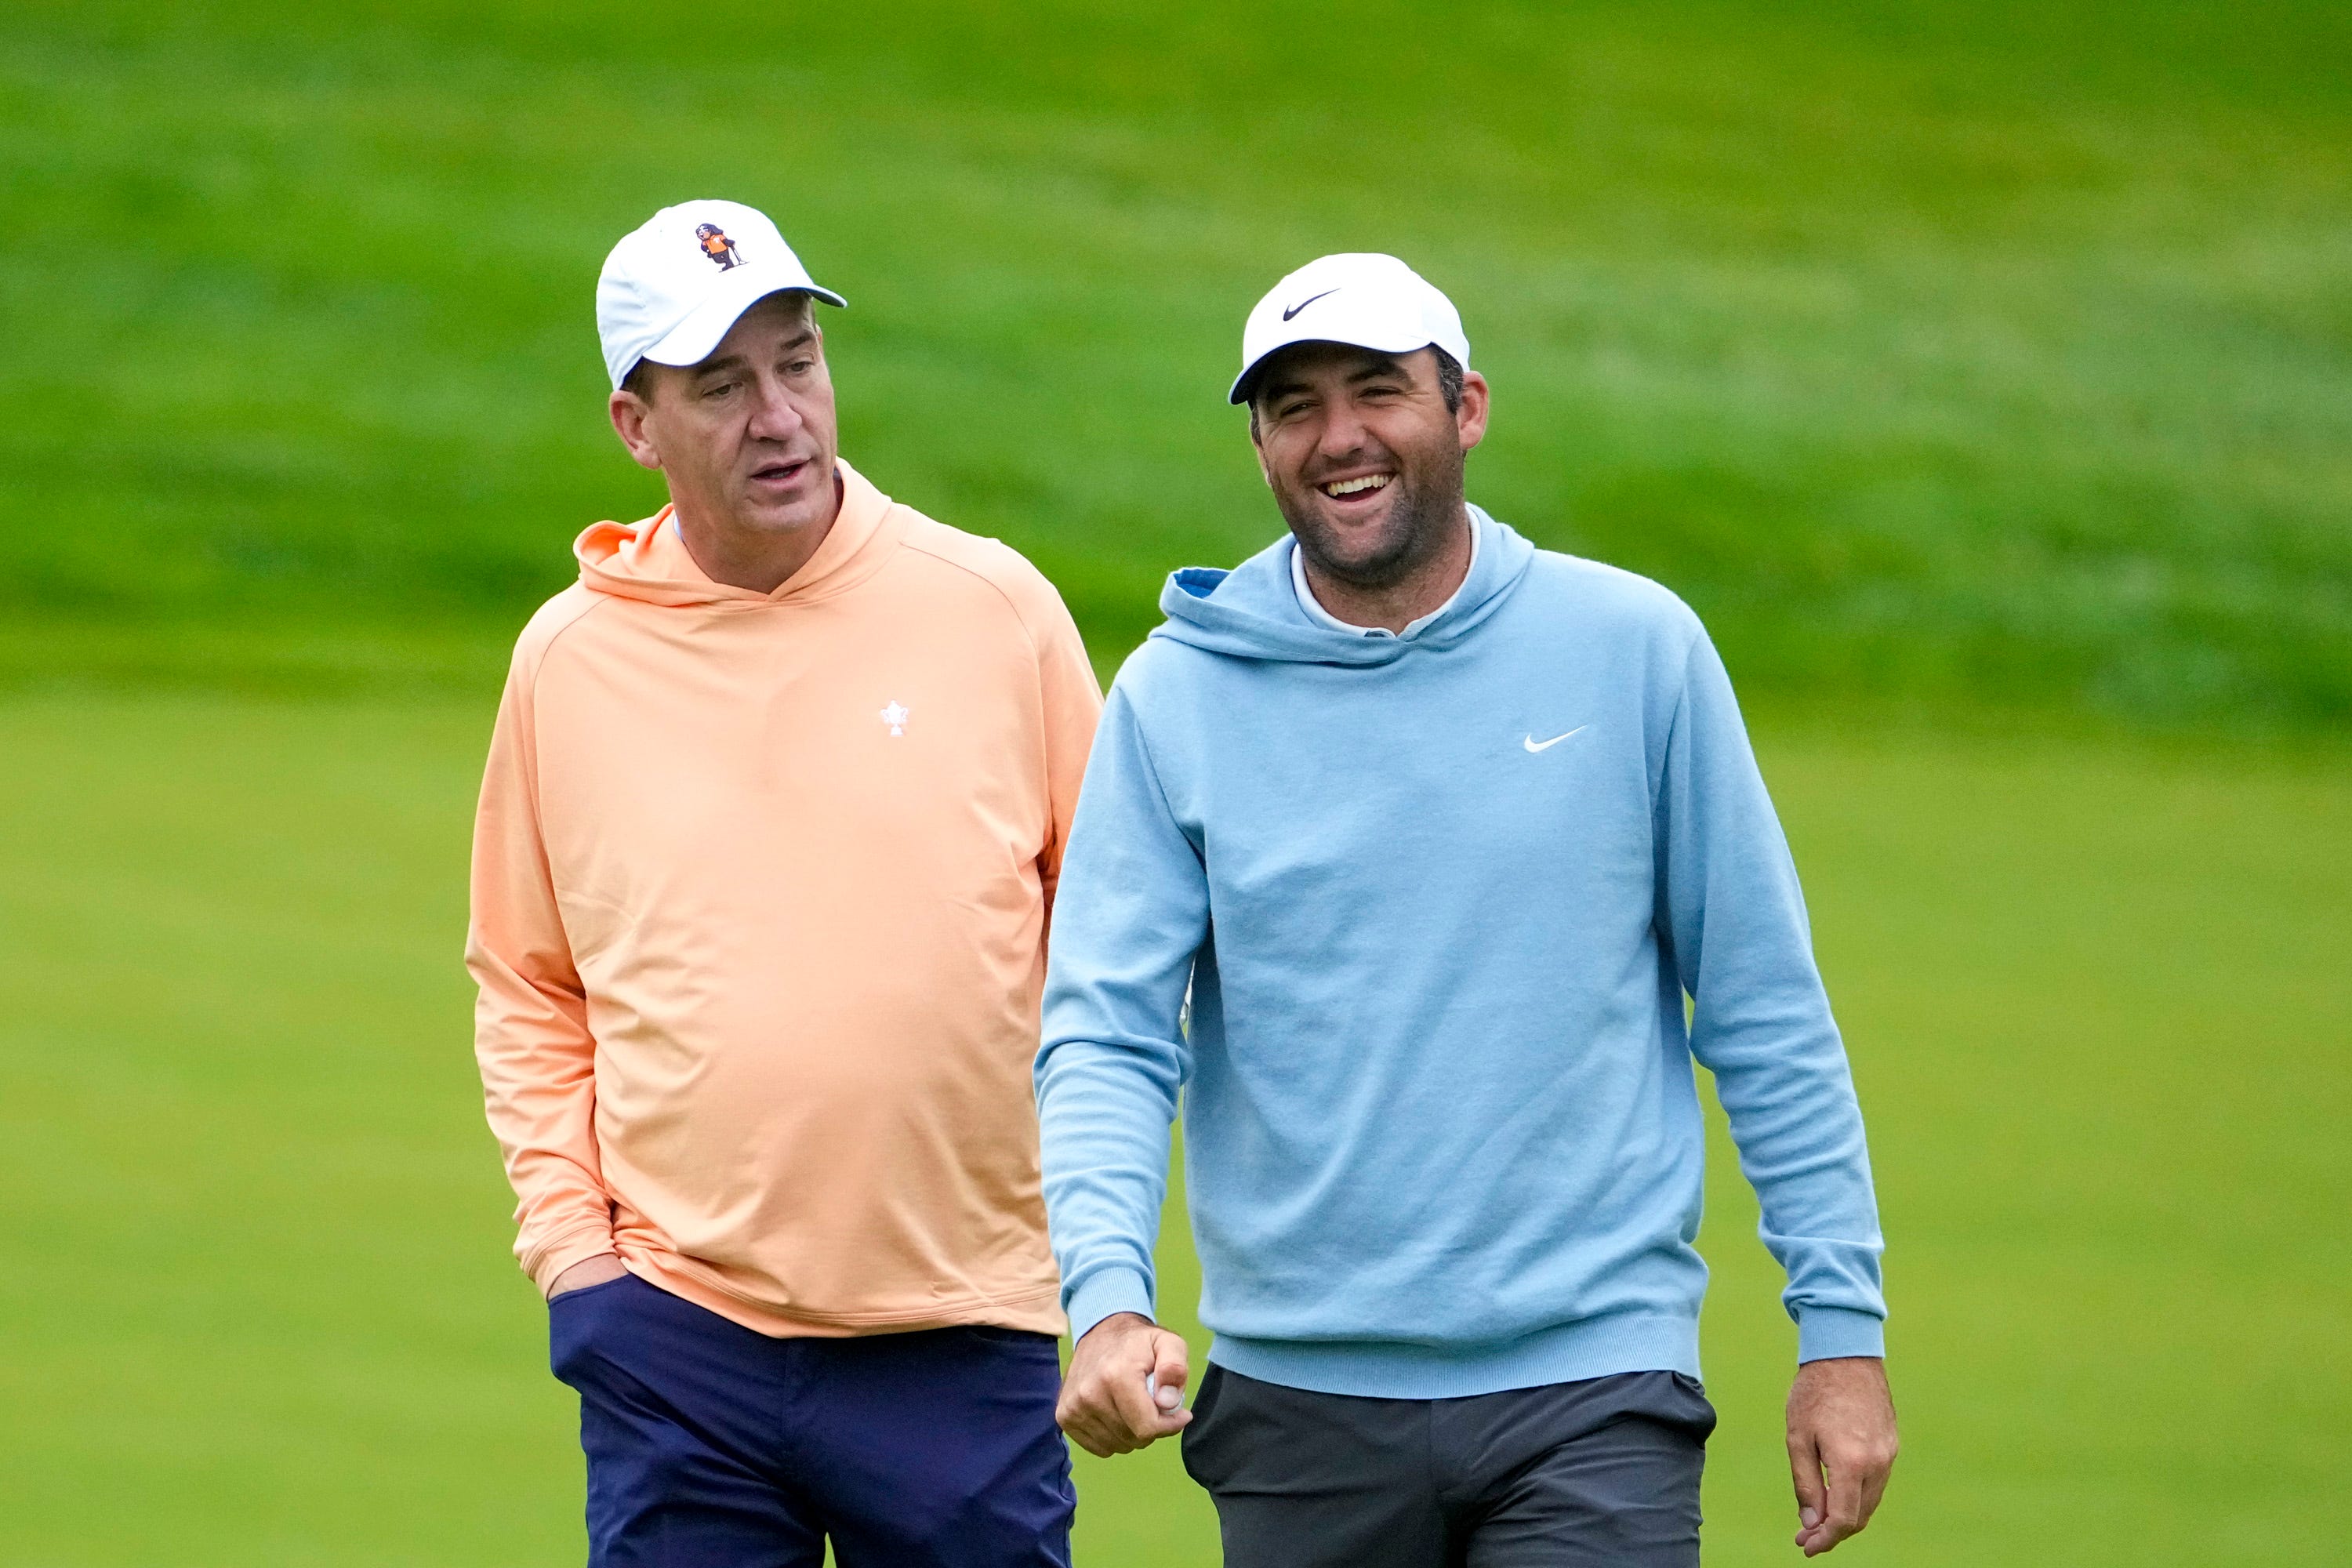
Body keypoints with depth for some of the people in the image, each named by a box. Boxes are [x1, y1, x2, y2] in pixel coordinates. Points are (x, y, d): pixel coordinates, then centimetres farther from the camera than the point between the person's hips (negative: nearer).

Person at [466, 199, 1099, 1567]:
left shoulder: (994, 608, 2)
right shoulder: (571, 659, 5)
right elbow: (528, 988, 14)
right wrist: (567, 1236, 3)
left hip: (963, 1342, -1)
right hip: (679, 1339, 1)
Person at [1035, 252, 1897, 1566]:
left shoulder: (1634, 648, 1)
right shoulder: (1177, 698, 2)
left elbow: (1767, 1018, 5)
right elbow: (1107, 1038, -3)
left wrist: (1844, 1328, 2)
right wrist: (1109, 1296, -20)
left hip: (1592, 1395, -2)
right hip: (1301, 1395, 2)